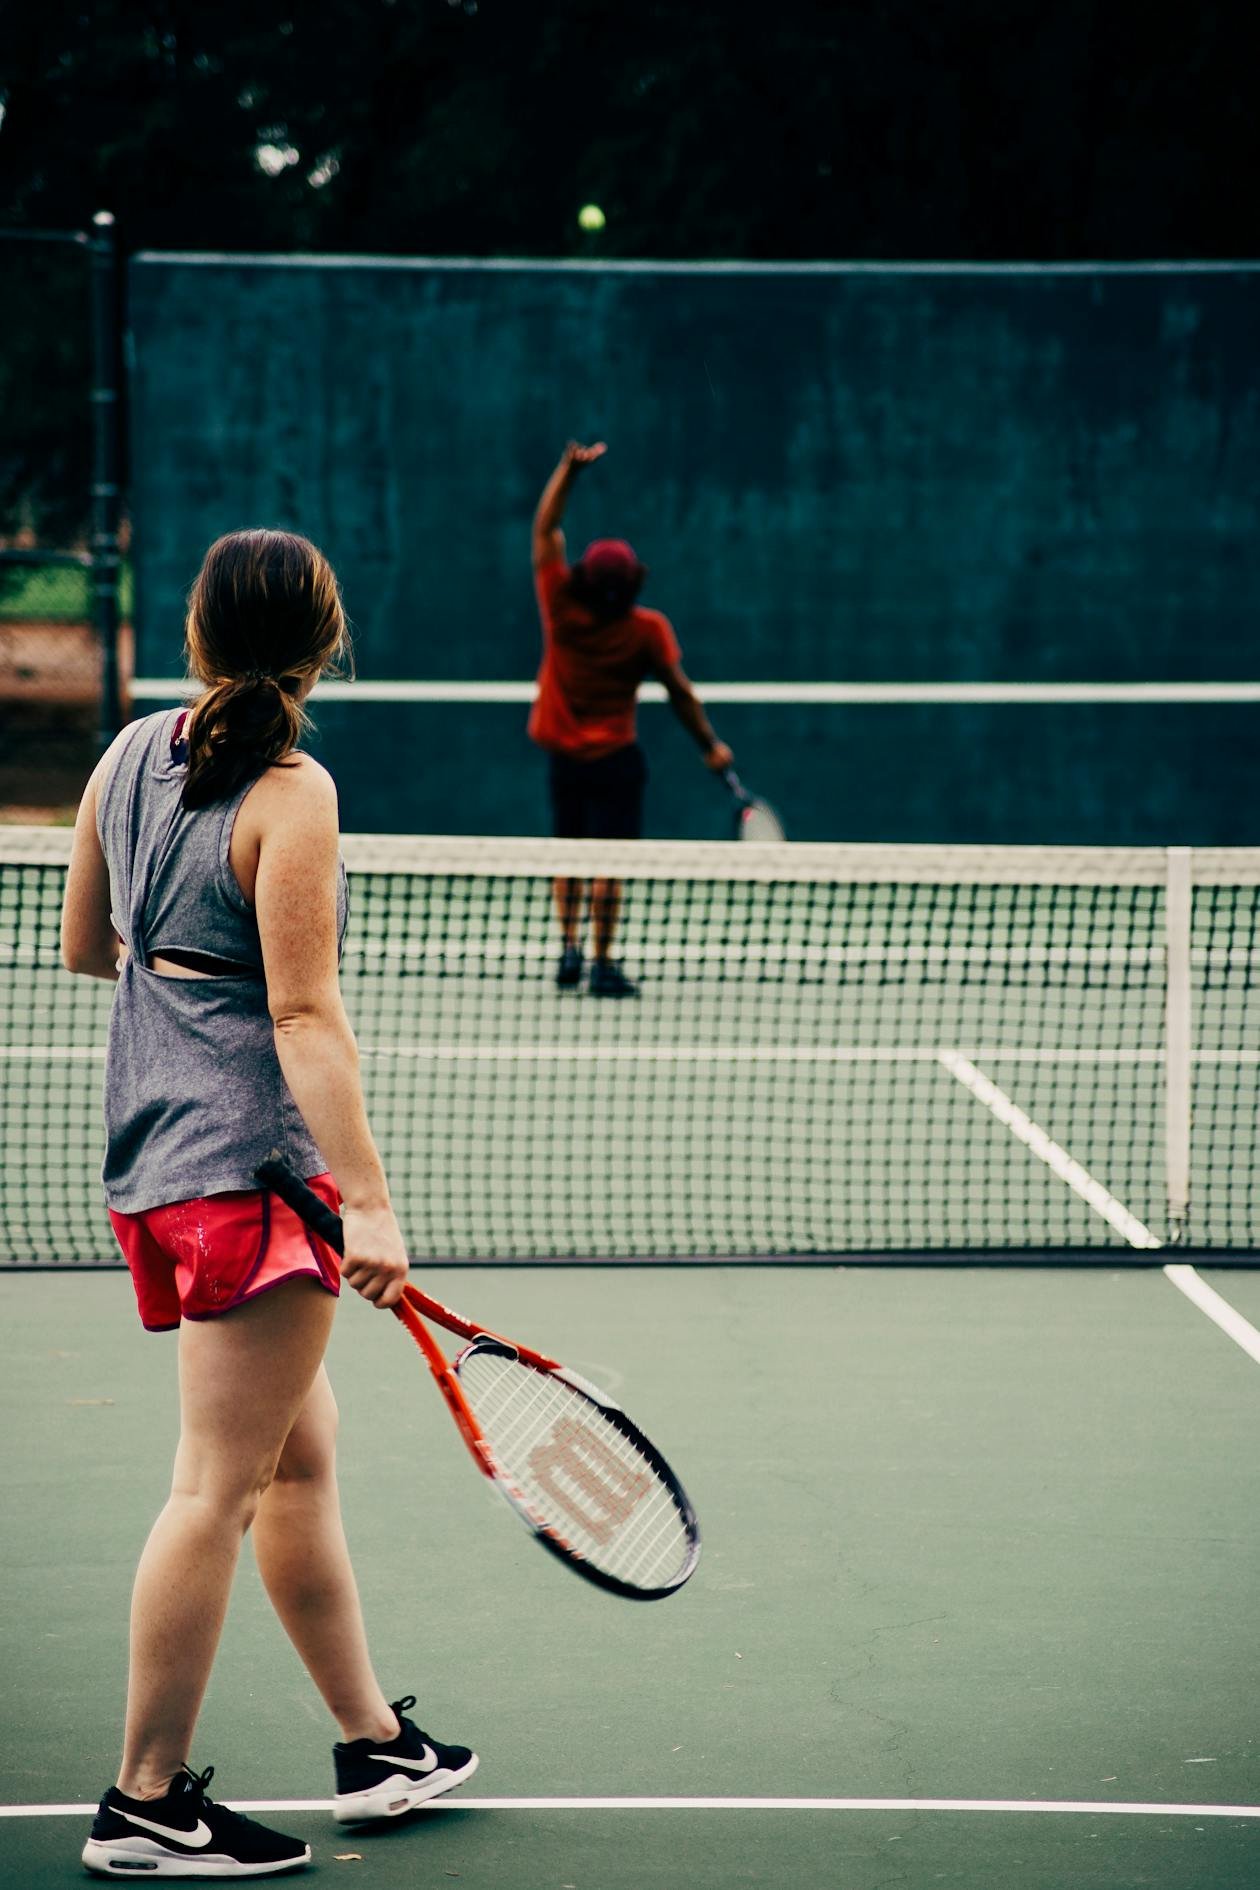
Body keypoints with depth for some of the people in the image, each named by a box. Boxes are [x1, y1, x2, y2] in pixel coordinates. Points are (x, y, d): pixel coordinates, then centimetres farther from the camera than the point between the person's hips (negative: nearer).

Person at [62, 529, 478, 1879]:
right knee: (219, 1487, -3)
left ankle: (373, 1746, 27)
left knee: (301, 1452, 17)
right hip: (251, 1164, -9)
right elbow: (301, 1013, -19)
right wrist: (368, 1202, -20)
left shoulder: (130, 755, 8)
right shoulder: (291, 793, -14)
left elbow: (84, 947, 19)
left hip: (152, 1160, 9)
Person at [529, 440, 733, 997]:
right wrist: (711, 746, 2)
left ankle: (569, 948, 9)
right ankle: (602, 965, -4)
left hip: (562, 755, 3)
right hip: (614, 758, -3)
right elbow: (679, 693, -10)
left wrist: (570, 467, -9)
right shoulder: (647, 630, -18)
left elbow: (545, 529, -8)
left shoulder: (562, 610, -13)